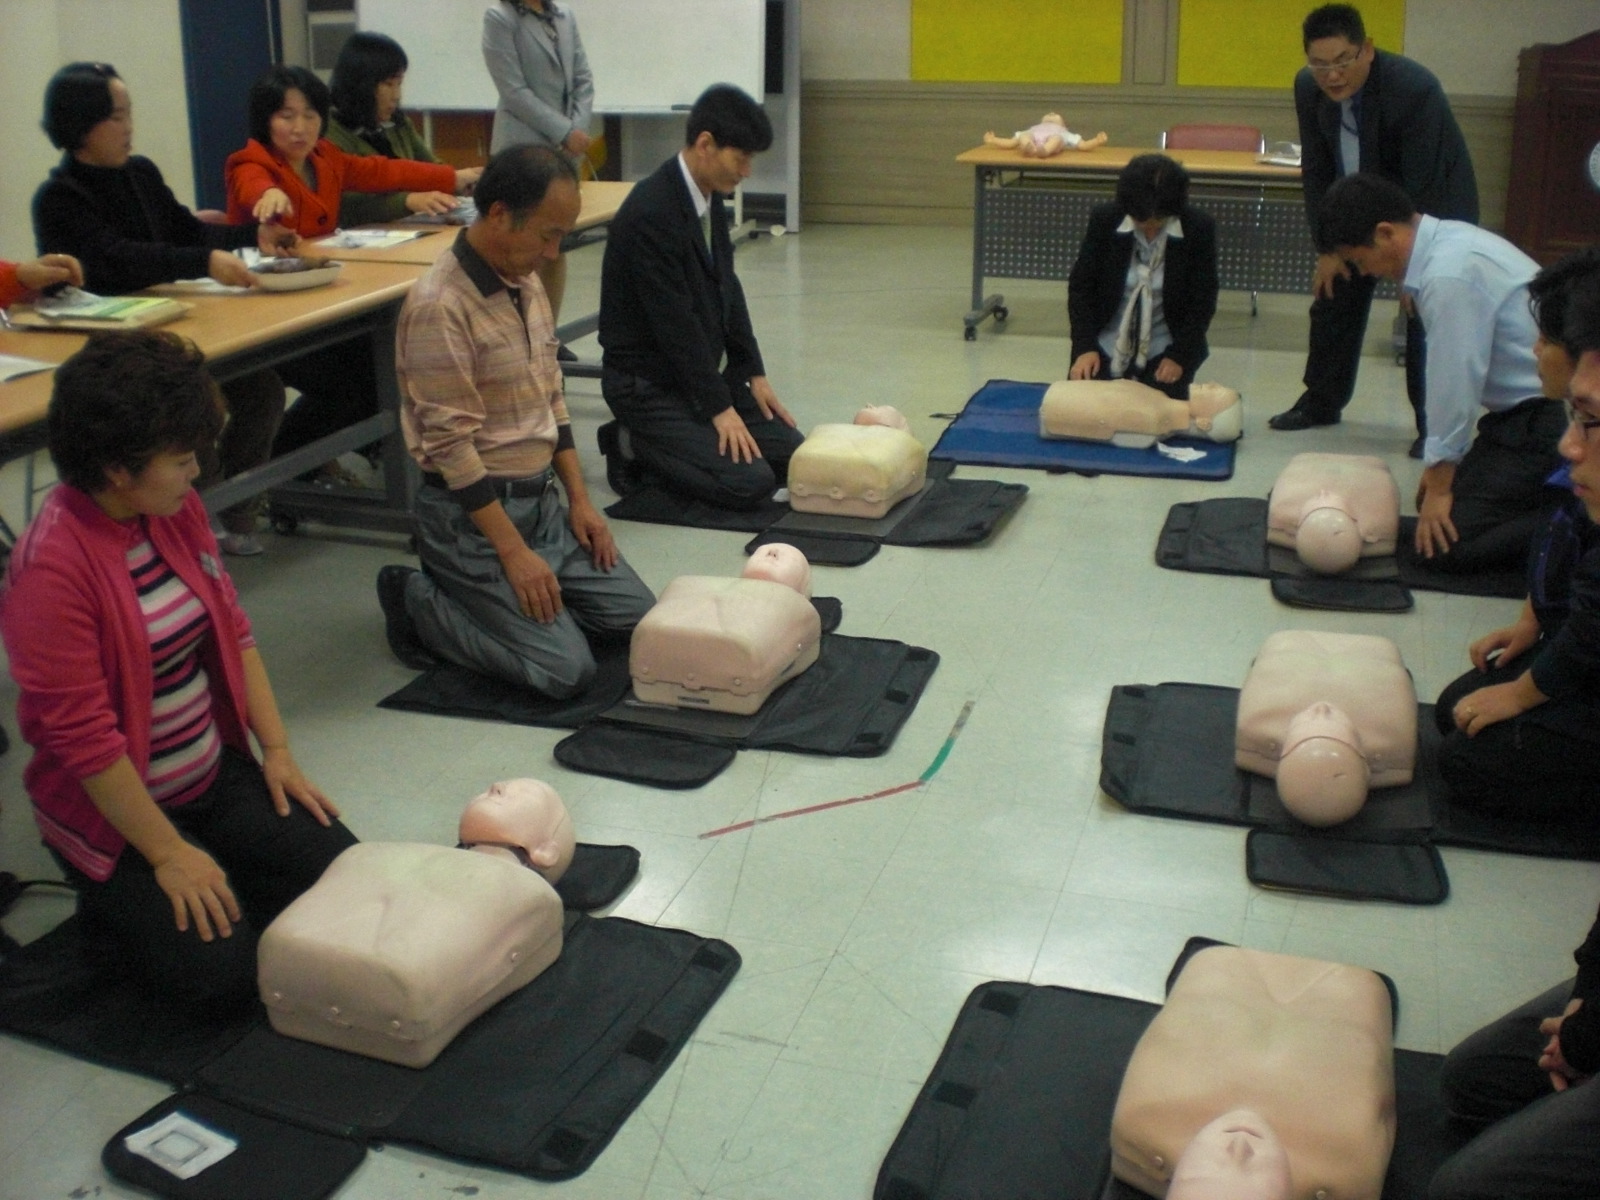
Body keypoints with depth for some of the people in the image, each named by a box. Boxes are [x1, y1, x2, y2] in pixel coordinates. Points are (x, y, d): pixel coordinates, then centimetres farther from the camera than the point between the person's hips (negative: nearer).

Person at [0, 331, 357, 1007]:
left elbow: (231, 632, 7)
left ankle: (204, 891, 18)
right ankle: (117, 907, 13)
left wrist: (277, 751, 1)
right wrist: (168, 854, -19)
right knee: (218, 968, -15)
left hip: (215, 772, 7)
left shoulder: (177, 510, -2)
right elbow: (81, 734, -24)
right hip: (111, 805, -7)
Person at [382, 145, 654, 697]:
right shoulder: (439, 306, -20)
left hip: (541, 497, 9)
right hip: (470, 511, -8)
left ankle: (489, 599, 16)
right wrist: (514, 552, -20)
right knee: (567, 668, -15)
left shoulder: (526, 285, 7)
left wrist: (579, 500, 9)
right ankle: (417, 600, 4)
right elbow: (451, 445, -21)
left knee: (638, 618, 2)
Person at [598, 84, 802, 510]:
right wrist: (719, 407, -20)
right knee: (751, 482, -18)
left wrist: (754, 374, 6)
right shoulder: (651, 212, -25)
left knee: (793, 457, 4)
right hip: (647, 384, -9)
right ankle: (635, 447, 1)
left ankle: (655, 441, 13)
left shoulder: (709, 196, 4)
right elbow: (674, 322, -24)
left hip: (701, 371, 9)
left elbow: (727, 289, 12)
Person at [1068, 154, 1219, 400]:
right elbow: (1080, 284, -4)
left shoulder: (1198, 229, -13)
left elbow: (1203, 301, -6)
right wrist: (1085, 346, -14)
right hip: (1107, 343, 1)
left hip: (1163, 348, -1)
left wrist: (1179, 355, -14)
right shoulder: (1104, 219, -11)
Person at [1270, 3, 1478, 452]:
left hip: (1434, 208, -5)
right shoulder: (1308, 87, -15)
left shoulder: (1415, 88, -32)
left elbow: (1423, 186, -29)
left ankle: (1433, 424, 0)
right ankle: (1321, 401, 25)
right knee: (1333, 294, 9)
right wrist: (1327, 248, -6)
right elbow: (1316, 171, -5)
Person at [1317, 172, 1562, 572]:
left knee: (1446, 542, -12)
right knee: (1434, 503, 14)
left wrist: (1440, 483, -8)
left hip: (1546, 419, -10)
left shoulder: (1449, 276, -25)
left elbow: (1455, 384, -19)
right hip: (1525, 408, 10)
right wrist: (1439, 466, 15)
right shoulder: (1446, 239, 5)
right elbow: (1451, 376, 11)